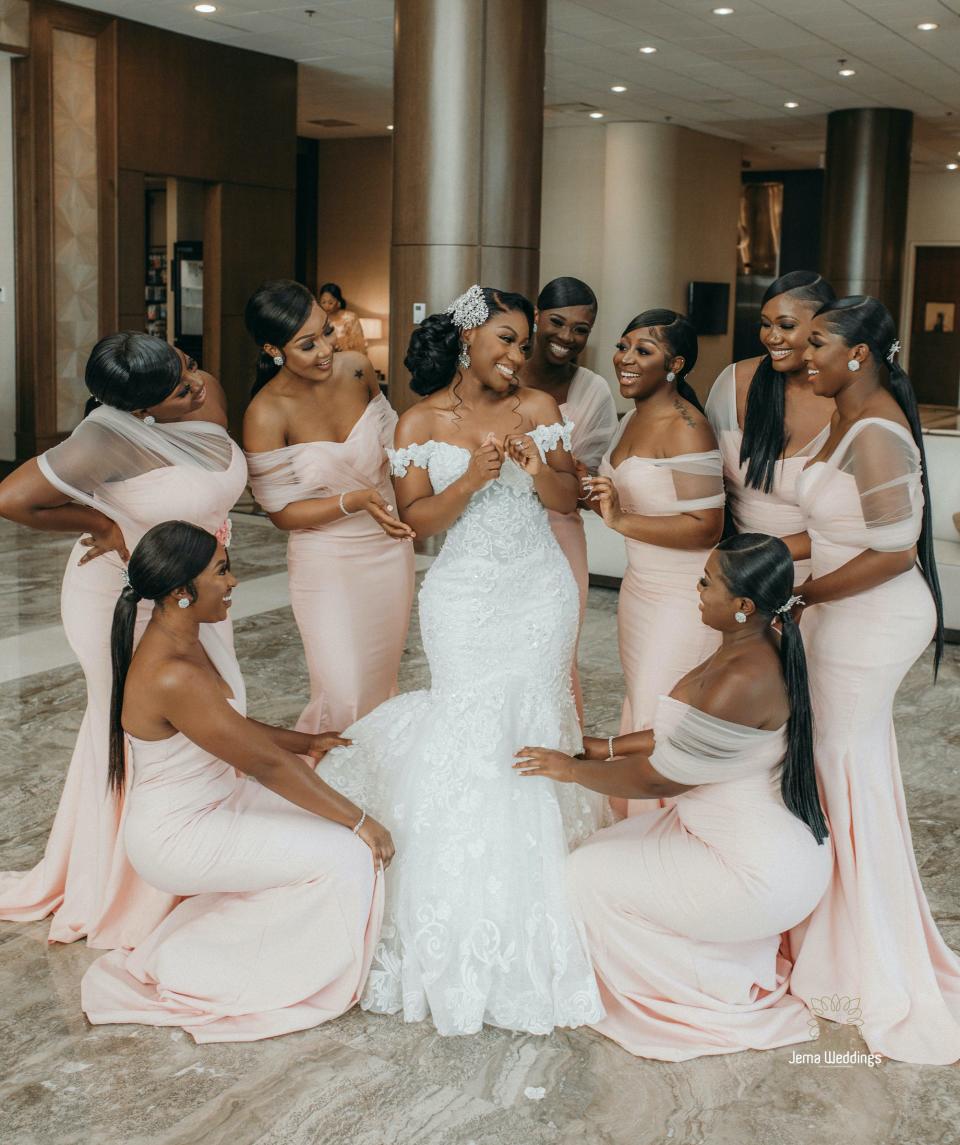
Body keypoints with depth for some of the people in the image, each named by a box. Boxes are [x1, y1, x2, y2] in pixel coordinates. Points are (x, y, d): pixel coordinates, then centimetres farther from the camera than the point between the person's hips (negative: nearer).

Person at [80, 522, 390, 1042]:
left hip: (217, 797, 9)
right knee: (345, 855, -13)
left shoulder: (191, 636, -2)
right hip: (179, 838, -9)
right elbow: (267, 765, -26)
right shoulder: (172, 677, -32)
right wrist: (360, 823, -19)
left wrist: (310, 742, 9)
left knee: (331, 813, 6)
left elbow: (234, 726, 14)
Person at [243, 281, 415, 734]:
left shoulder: (356, 368, -8)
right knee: (343, 696, -9)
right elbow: (282, 512, -14)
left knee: (381, 681, 17)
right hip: (327, 561, -5)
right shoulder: (267, 414, -21)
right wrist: (354, 501, -28)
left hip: (389, 548, 5)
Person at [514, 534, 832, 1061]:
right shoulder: (750, 648, 0)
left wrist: (572, 769, -7)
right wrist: (606, 747, 10)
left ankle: (727, 988, 12)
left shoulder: (743, 680, -30)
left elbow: (657, 778, -21)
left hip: (764, 873, -10)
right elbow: (689, 735, 12)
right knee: (606, 849, 13)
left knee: (585, 876, -2)